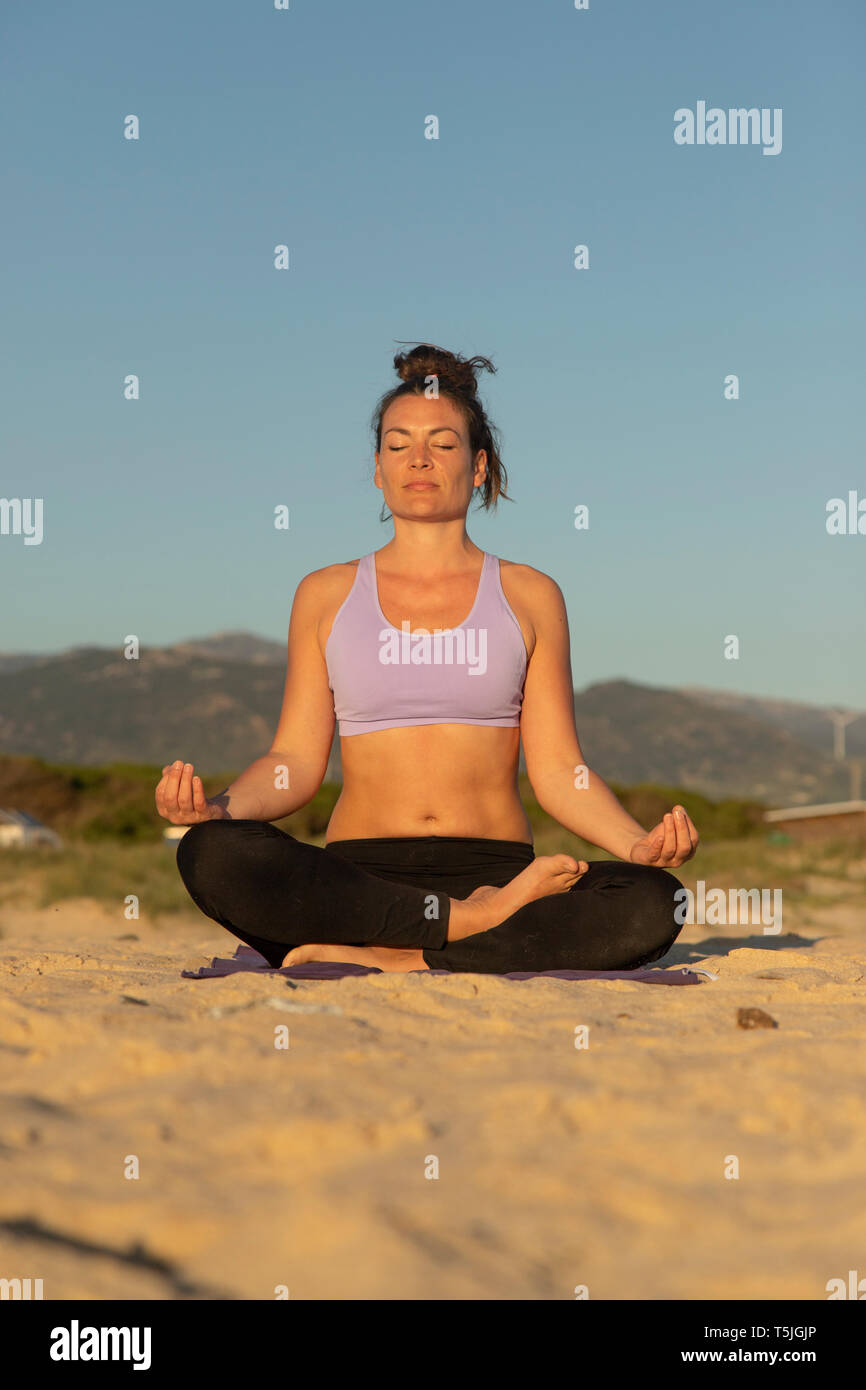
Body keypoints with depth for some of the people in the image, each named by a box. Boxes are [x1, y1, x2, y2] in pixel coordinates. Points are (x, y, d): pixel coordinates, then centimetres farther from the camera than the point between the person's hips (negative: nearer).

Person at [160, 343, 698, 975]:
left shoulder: (529, 596, 13)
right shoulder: (326, 595, 14)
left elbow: (557, 769, 7)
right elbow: (296, 761, 9)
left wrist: (639, 844, -11)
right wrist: (219, 806, -12)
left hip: (497, 868, 0)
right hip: (359, 874, 0)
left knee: (653, 905, -30)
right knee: (211, 855, -31)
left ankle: (388, 960, -27)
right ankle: (472, 922, -26)